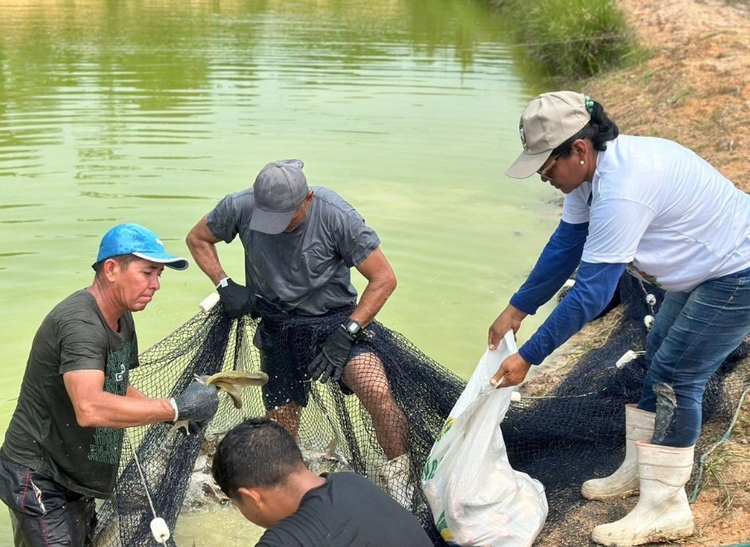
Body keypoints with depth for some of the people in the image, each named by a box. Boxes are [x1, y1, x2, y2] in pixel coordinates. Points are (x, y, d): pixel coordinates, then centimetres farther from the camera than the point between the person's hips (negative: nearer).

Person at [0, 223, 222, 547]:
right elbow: (90, 408, -43)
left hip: (74, 477, 10)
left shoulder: (122, 318, 5)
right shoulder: (81, 323, -28)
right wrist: (176, 408, -37)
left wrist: (168, 415, -6)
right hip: (39, 480, -10)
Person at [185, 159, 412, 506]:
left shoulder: (335, 215, -22)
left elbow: (384, 278, -15)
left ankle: (399, 480, -7)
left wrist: (345, 335, -20)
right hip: (277, 327, 3)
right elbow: (198, 238, 8)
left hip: (334, 318, -3)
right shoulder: (241, 207, -14)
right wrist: (224, 286, -8)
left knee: (378, 392, -28)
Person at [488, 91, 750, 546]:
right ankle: (639, 471, 28)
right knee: (657, 361, 15)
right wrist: (516, 311, 4)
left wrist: (528, 358, -26)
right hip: (705, 267, 10)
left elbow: (591, 293, -32)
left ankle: (666, 508, 2)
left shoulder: (621, 191, -35)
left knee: (676, 376, -9)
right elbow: (565, 246, 3)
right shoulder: (592, 167, -5)